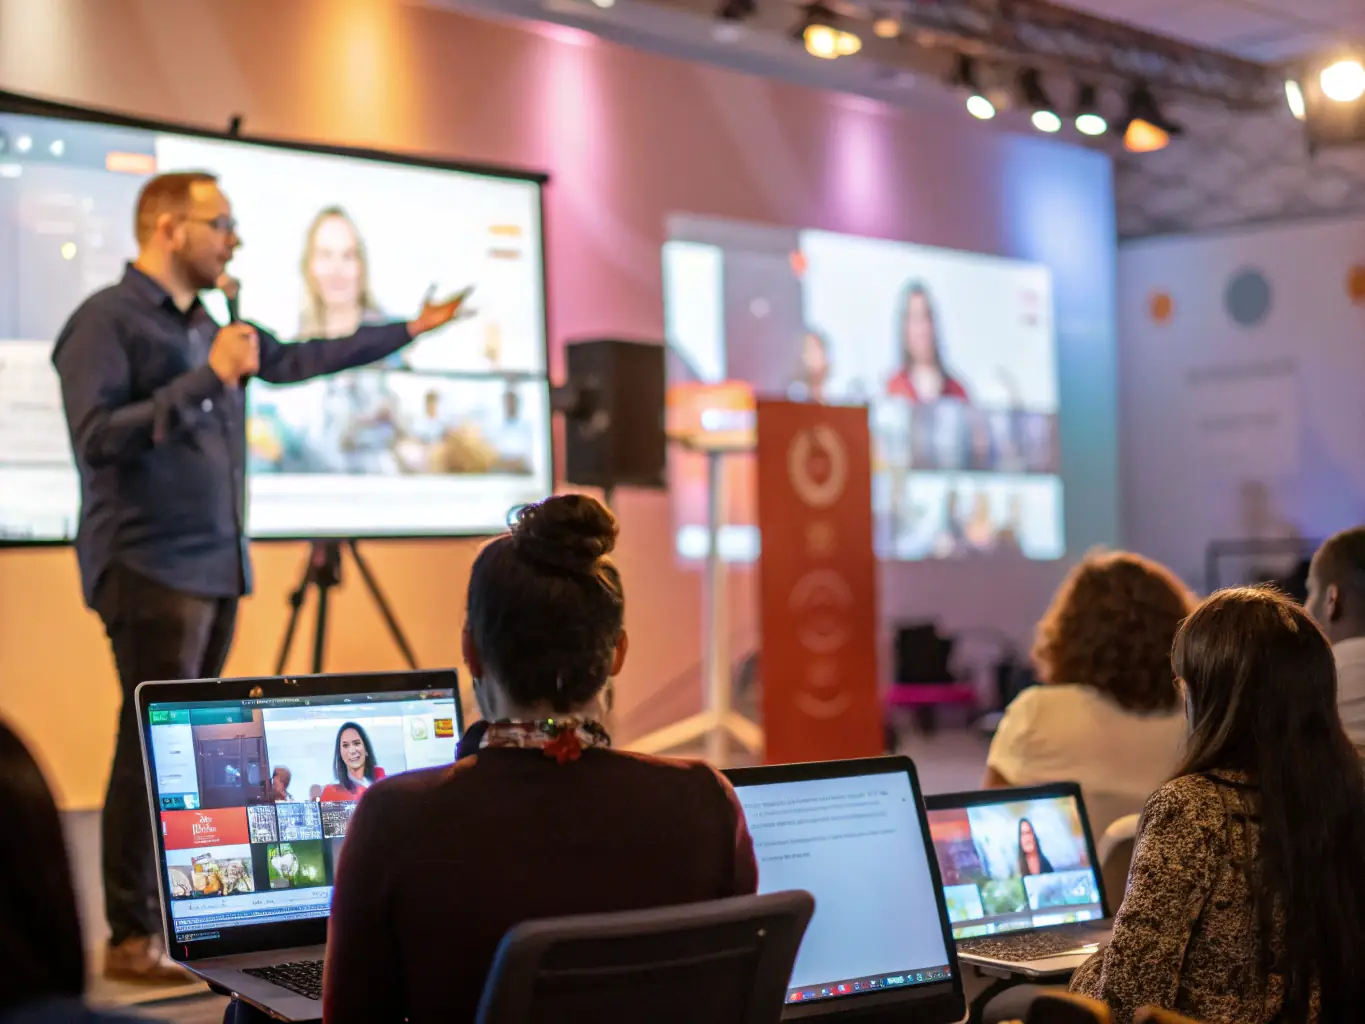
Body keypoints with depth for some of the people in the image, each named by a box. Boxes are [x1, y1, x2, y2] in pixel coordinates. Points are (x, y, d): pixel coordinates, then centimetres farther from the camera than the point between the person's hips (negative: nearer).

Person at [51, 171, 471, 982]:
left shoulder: (206, 324, 16)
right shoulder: (106, 320, -8)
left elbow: (298, 360, 26)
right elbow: (99, 436, -18)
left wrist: (410, 329, 29)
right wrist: (209, 378, -20)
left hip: (217, 565, 8)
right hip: (150, 567, -8)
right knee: (155, 749, -8)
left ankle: (170, 915, 16)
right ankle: (134, 938, -3)